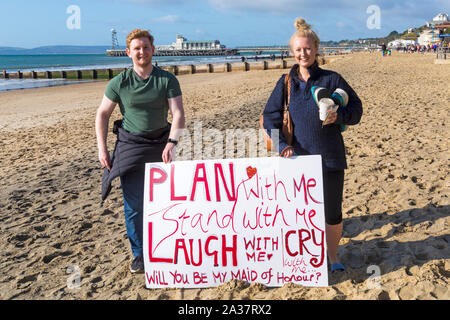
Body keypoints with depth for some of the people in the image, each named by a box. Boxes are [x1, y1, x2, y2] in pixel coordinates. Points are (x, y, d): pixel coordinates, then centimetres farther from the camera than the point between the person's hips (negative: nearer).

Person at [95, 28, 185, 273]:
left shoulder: (167, 80, -3)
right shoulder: (120, 83, -2)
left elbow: (178, 114, -10)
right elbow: (102, 114, 4)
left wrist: (171, 143, -23)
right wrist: (102, 149, -3)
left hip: (160, 145, 1)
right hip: (130, 146, -1)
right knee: (133, 203, -3)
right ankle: (139, 254, 13)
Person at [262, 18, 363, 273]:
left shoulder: (332, 79, 0)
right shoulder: (286, 83, 5)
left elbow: (356, 109, 4)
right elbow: (271, 116, 6)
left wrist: (338, 116, -18)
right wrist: (281, 144, -8)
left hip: (330, 157, -1)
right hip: (299, 157, 2)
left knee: (333, 212, 7)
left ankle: (333, 257, 30)